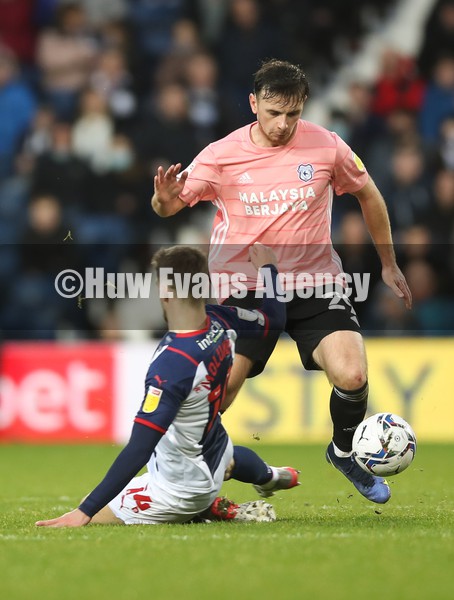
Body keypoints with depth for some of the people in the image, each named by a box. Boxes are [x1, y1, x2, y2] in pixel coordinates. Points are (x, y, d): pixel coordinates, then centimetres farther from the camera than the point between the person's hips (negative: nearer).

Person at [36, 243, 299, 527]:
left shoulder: (170, 363, -37)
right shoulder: (220, 320, -17)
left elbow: (138, 450, -39)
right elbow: (274, 319, 6)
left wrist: (85, 512, -38)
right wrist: (268, 267, 24)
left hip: (180, 488, -9)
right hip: (217, 455, 9)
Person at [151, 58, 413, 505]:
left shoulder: (326, 146, -4)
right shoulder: (221, 155, -7)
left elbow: (368, 195, 12)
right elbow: (169, 205, -7)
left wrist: (389, 265, 18)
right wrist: (165, 199, -33)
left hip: (315, 284, 1)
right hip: (246, 290, -1)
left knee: (352, 376, -19)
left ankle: (345, 452, 11)